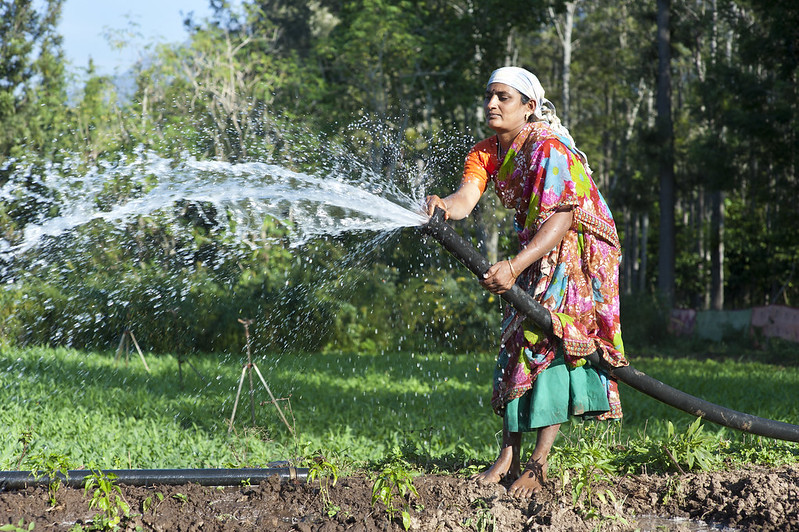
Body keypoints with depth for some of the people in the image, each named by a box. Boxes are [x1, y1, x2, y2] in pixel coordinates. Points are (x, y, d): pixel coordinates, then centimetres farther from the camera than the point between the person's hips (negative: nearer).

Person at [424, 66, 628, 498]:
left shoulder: (549, 149, -23)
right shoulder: (486, 153, 0)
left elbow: (560, 221, -31)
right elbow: (465, 199, -17)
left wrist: (515, 267, -42)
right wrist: (444, 207, -43)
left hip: (577, 251, -8)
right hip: (537, 255, 8)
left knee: (548, 339, -17)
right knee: (516, 342, 4)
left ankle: (539, 461, -17)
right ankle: (508, 455, 8)